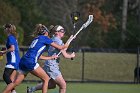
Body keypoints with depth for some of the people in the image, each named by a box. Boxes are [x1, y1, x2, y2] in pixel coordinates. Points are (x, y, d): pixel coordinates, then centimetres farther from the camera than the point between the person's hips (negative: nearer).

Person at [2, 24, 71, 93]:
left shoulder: (36, 39, 27)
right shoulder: (44, 38, 6)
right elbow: (59, 47, 10)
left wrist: (51, 57, 37)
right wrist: (66, 46, 29)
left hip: (23, 61, 8)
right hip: (30, 62, -8)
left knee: (15, 82, 6)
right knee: (46, 79, 6)